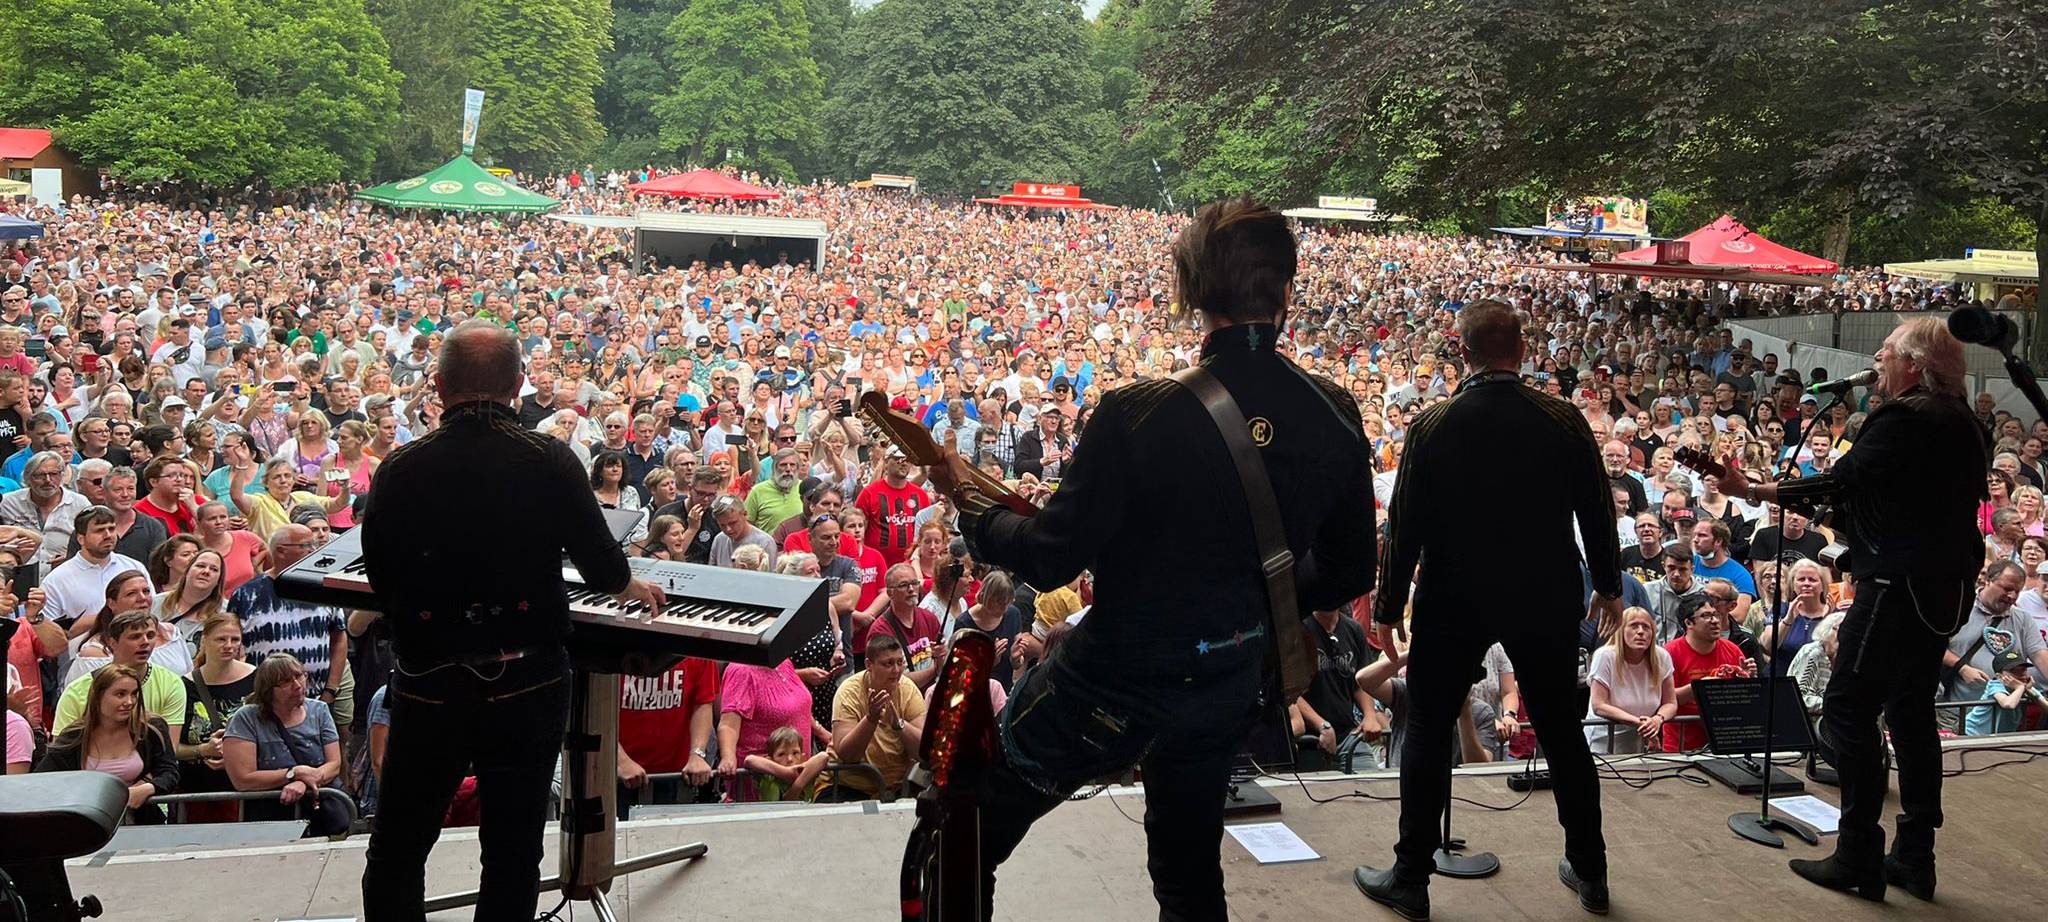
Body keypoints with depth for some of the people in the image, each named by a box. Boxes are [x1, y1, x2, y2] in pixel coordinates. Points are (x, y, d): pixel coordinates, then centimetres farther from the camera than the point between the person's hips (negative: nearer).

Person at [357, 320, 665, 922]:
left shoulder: (398, 470, -7)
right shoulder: (551, 462, -10)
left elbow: (382, 580, 3)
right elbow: (605, 570, -4)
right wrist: (635, 587, 19)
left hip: (429, 687, 0)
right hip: (528, 686, 0)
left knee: (395, 857, 17)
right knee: (513, 857, 12)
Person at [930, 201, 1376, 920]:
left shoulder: (1138, 416, -24)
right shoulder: (1335, 417, -9)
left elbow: (1051, 560, -18)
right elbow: (1348, 574, 3)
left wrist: (968, 505, 0)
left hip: (1110, 684, -5)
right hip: (1230, 687, 6)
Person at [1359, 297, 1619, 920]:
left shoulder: (1433, 426, -12)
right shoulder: (1565, 420, -6)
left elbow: (1405, 525, -8)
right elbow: (1598, 512, 2)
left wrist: (1389, 606, 3)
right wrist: (1608, 586, 17)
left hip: (1455, 600, -2)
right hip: (1547, 599, 3)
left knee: (1428, 731, 9)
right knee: (1562, 730, 16)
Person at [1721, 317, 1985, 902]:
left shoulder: (1901, 420, -16)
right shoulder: (1962, 424, 12)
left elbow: (1837, 484, -19)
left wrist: (1752, 491, -13)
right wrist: (1858, 528, 19)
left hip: (1898, 586, -9)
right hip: (1948, 589, 9)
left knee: (1849, 711, -3)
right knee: (1912, 712, 16)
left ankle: (1858, 861, 0)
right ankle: (1914, 858, 21)